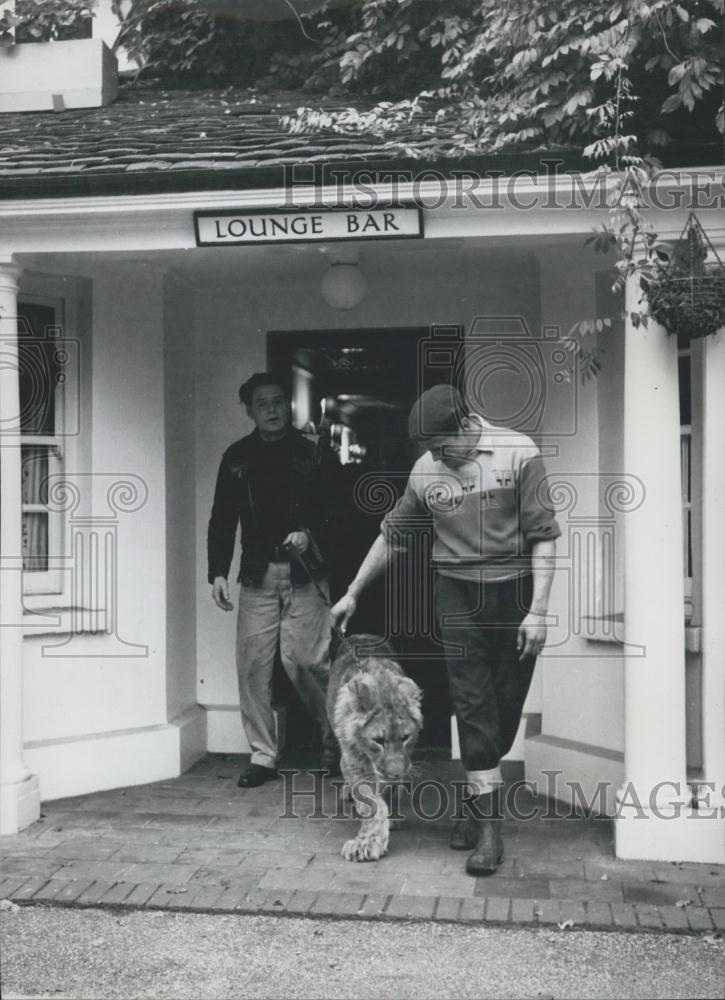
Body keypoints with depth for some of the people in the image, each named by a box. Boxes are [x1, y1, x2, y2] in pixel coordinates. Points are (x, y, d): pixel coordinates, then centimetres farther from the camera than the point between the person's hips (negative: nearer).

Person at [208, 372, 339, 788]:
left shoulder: (316, 454, 3)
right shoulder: (237, 458, 10)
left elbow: (338, 511, 3)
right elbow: (222, 520, 10)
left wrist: (310, 535, -15)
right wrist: (218, 573, 1)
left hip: (305, 574, -3)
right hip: (257, 577, 3)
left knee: (305, 659, -9)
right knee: (253, 663, -1)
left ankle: (338, 738, 14)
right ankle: (263, 757, 10)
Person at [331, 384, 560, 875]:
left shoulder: (518, 453, -9)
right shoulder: (425, 471, 1)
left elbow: (543, 535, -9)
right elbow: (391, 535, 13)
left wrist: (538, 609, -14)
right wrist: (353, 594, 17)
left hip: (515, 591, -1)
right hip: (458, 594, 2)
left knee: (508, 703, 5)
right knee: (472, 704, -4)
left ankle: (479, 796, 26)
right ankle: (489, 825, 0)